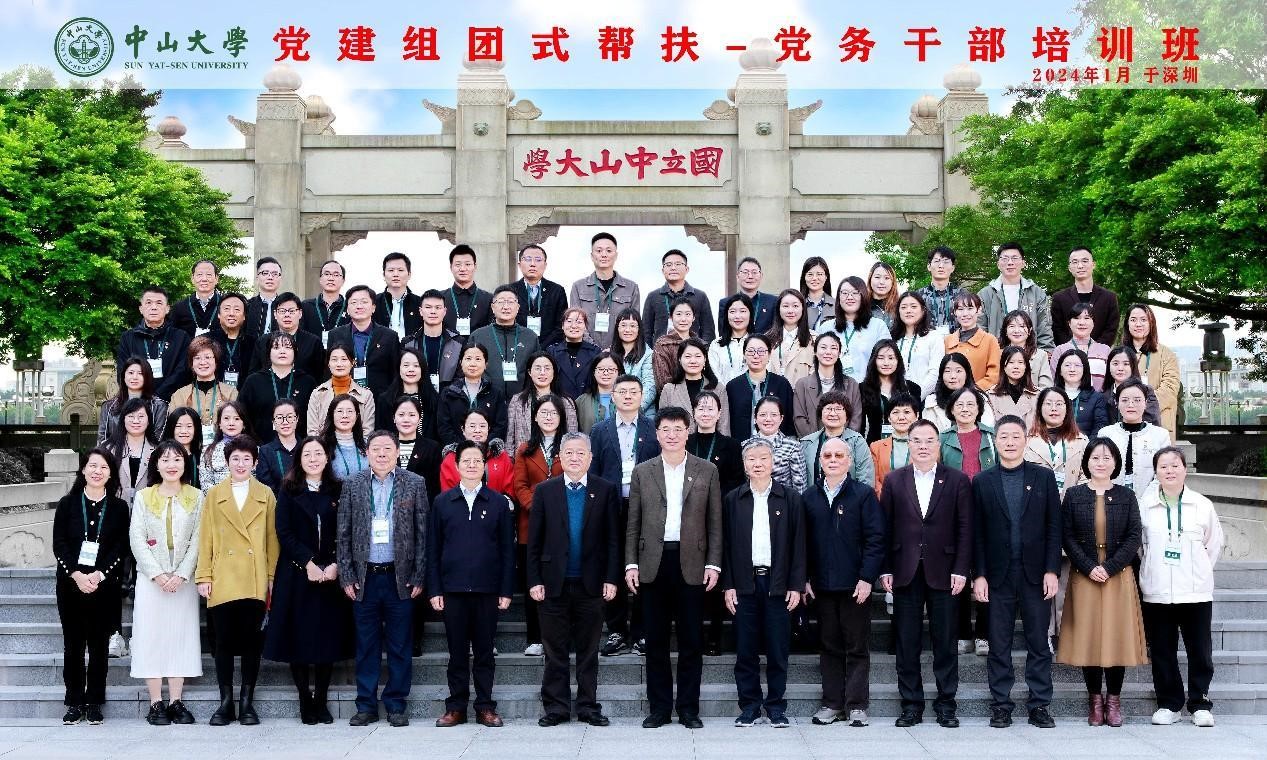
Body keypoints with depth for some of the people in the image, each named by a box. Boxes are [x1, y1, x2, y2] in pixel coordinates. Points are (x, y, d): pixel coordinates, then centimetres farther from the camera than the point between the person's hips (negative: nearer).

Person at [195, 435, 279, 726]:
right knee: (224, 642, 1)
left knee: (252, 642, 1)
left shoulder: (266, 496, 10)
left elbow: (272, 539, 8)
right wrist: (203, 577, 1)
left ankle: (247, 702, 10)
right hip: (222, 581, 0)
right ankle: (225, 702, 10)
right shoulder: (213, 496, 11)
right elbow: (205, 540, 8)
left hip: (255, 582, 0)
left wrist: (273, 577, 2)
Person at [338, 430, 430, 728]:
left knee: (399, 645, 4)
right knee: (366, 645, 6)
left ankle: (396, 705, 14)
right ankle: (366, 706, 15)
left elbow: (423, 534, 2)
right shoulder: (352, 485, 6)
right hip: (364, 577, 1)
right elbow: (343, 535, 6)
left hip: (400, 577, -1)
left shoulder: (414, 484, 2)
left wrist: (419, 577, -3)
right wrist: (346, 576, 0)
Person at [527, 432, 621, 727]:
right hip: (554, 583, 0)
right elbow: (534, 541, 3)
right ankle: (556, 707, 14)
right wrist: (534, 581, -3)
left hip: (591, 584, 0)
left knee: (588, 650, 8)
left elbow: (613, 539, 1)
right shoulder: (544, 491, 3)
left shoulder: (606, 490, 2)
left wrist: (611, 579, -5)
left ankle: (587, 707, 17)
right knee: (555, 650, 6)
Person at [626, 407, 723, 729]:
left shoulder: (706, 471, 6)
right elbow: (633, 523, 8)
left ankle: (688, 708, 12)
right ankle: (659, 707, 13)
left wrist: (713, 564, -3)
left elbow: (715, 522, 5)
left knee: (691, 640, 3)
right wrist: (631, 564, 0)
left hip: (691, 563, -1)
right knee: (656, 640, 5)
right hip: (653, 564, 1)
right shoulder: (642, 472, 8)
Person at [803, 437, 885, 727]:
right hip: (822, 585, 3)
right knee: (829, 646, 9)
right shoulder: (809, 497, 8)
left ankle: (857, 705, 8)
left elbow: (875, 539, -5)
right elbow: (804, 541, 10)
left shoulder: (863, 495, -1)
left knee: (857, 647, 3)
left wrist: (867, 578, -12)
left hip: (855, 585, -3)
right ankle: (832, 703, 16)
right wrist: (805, 578, 3)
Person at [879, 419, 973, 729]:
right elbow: (886, 527, 5)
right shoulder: (894, 480, 6)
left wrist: (960, 570, -7)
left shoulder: (958, 481, 3)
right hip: (905, 572, 1)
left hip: (943, 572, -1)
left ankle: (946, 704, 13)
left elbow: (965, 529, 0)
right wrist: (886, 569, -1)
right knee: (906, 642, 5)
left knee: (945, 641, 4)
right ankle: (911, 705, 13)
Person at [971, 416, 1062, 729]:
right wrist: (979, 575, -4)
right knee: (999, 645, 4)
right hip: (998, 574, 0)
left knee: (1038, 643, 5)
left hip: (1035, 573, 0)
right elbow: (976, 534, 3)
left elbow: (1054, 527, 3)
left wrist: (1052, 570, -5)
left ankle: (1039, 705, 12)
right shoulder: (982, 482, 5)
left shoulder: (1044, 477, 5)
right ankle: (1000, 706, 11)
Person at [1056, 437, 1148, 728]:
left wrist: (1109, 567, -11)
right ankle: (1095, 700, 9)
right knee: (1088, 636, 0)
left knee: (1117, 636, 0)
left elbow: (1134, 537, 0)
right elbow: (1068, 537, 0)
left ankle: (1114, 701, 9)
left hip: (1119, 576, 0)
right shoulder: (1073, 495, 4)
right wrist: (1089, 568, -10)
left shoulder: (1126, 496, 5)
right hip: (1084, 577, 0)